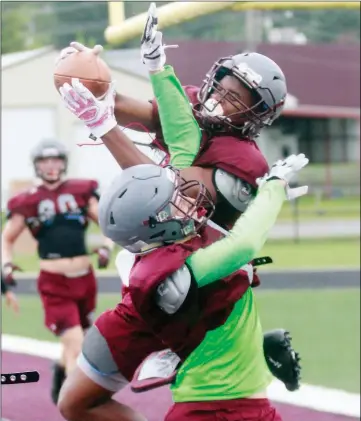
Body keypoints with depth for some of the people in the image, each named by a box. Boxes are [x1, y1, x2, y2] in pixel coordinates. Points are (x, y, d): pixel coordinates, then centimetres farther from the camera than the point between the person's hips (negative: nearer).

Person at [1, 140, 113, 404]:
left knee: (77, 343, 18)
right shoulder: (28, 202, -1)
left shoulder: (81, 191, 4)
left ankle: (61, 372, 49)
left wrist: (106, 248, -8)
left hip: (85, 280, 3)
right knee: (75, 345, -14)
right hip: (55, 285, -3)